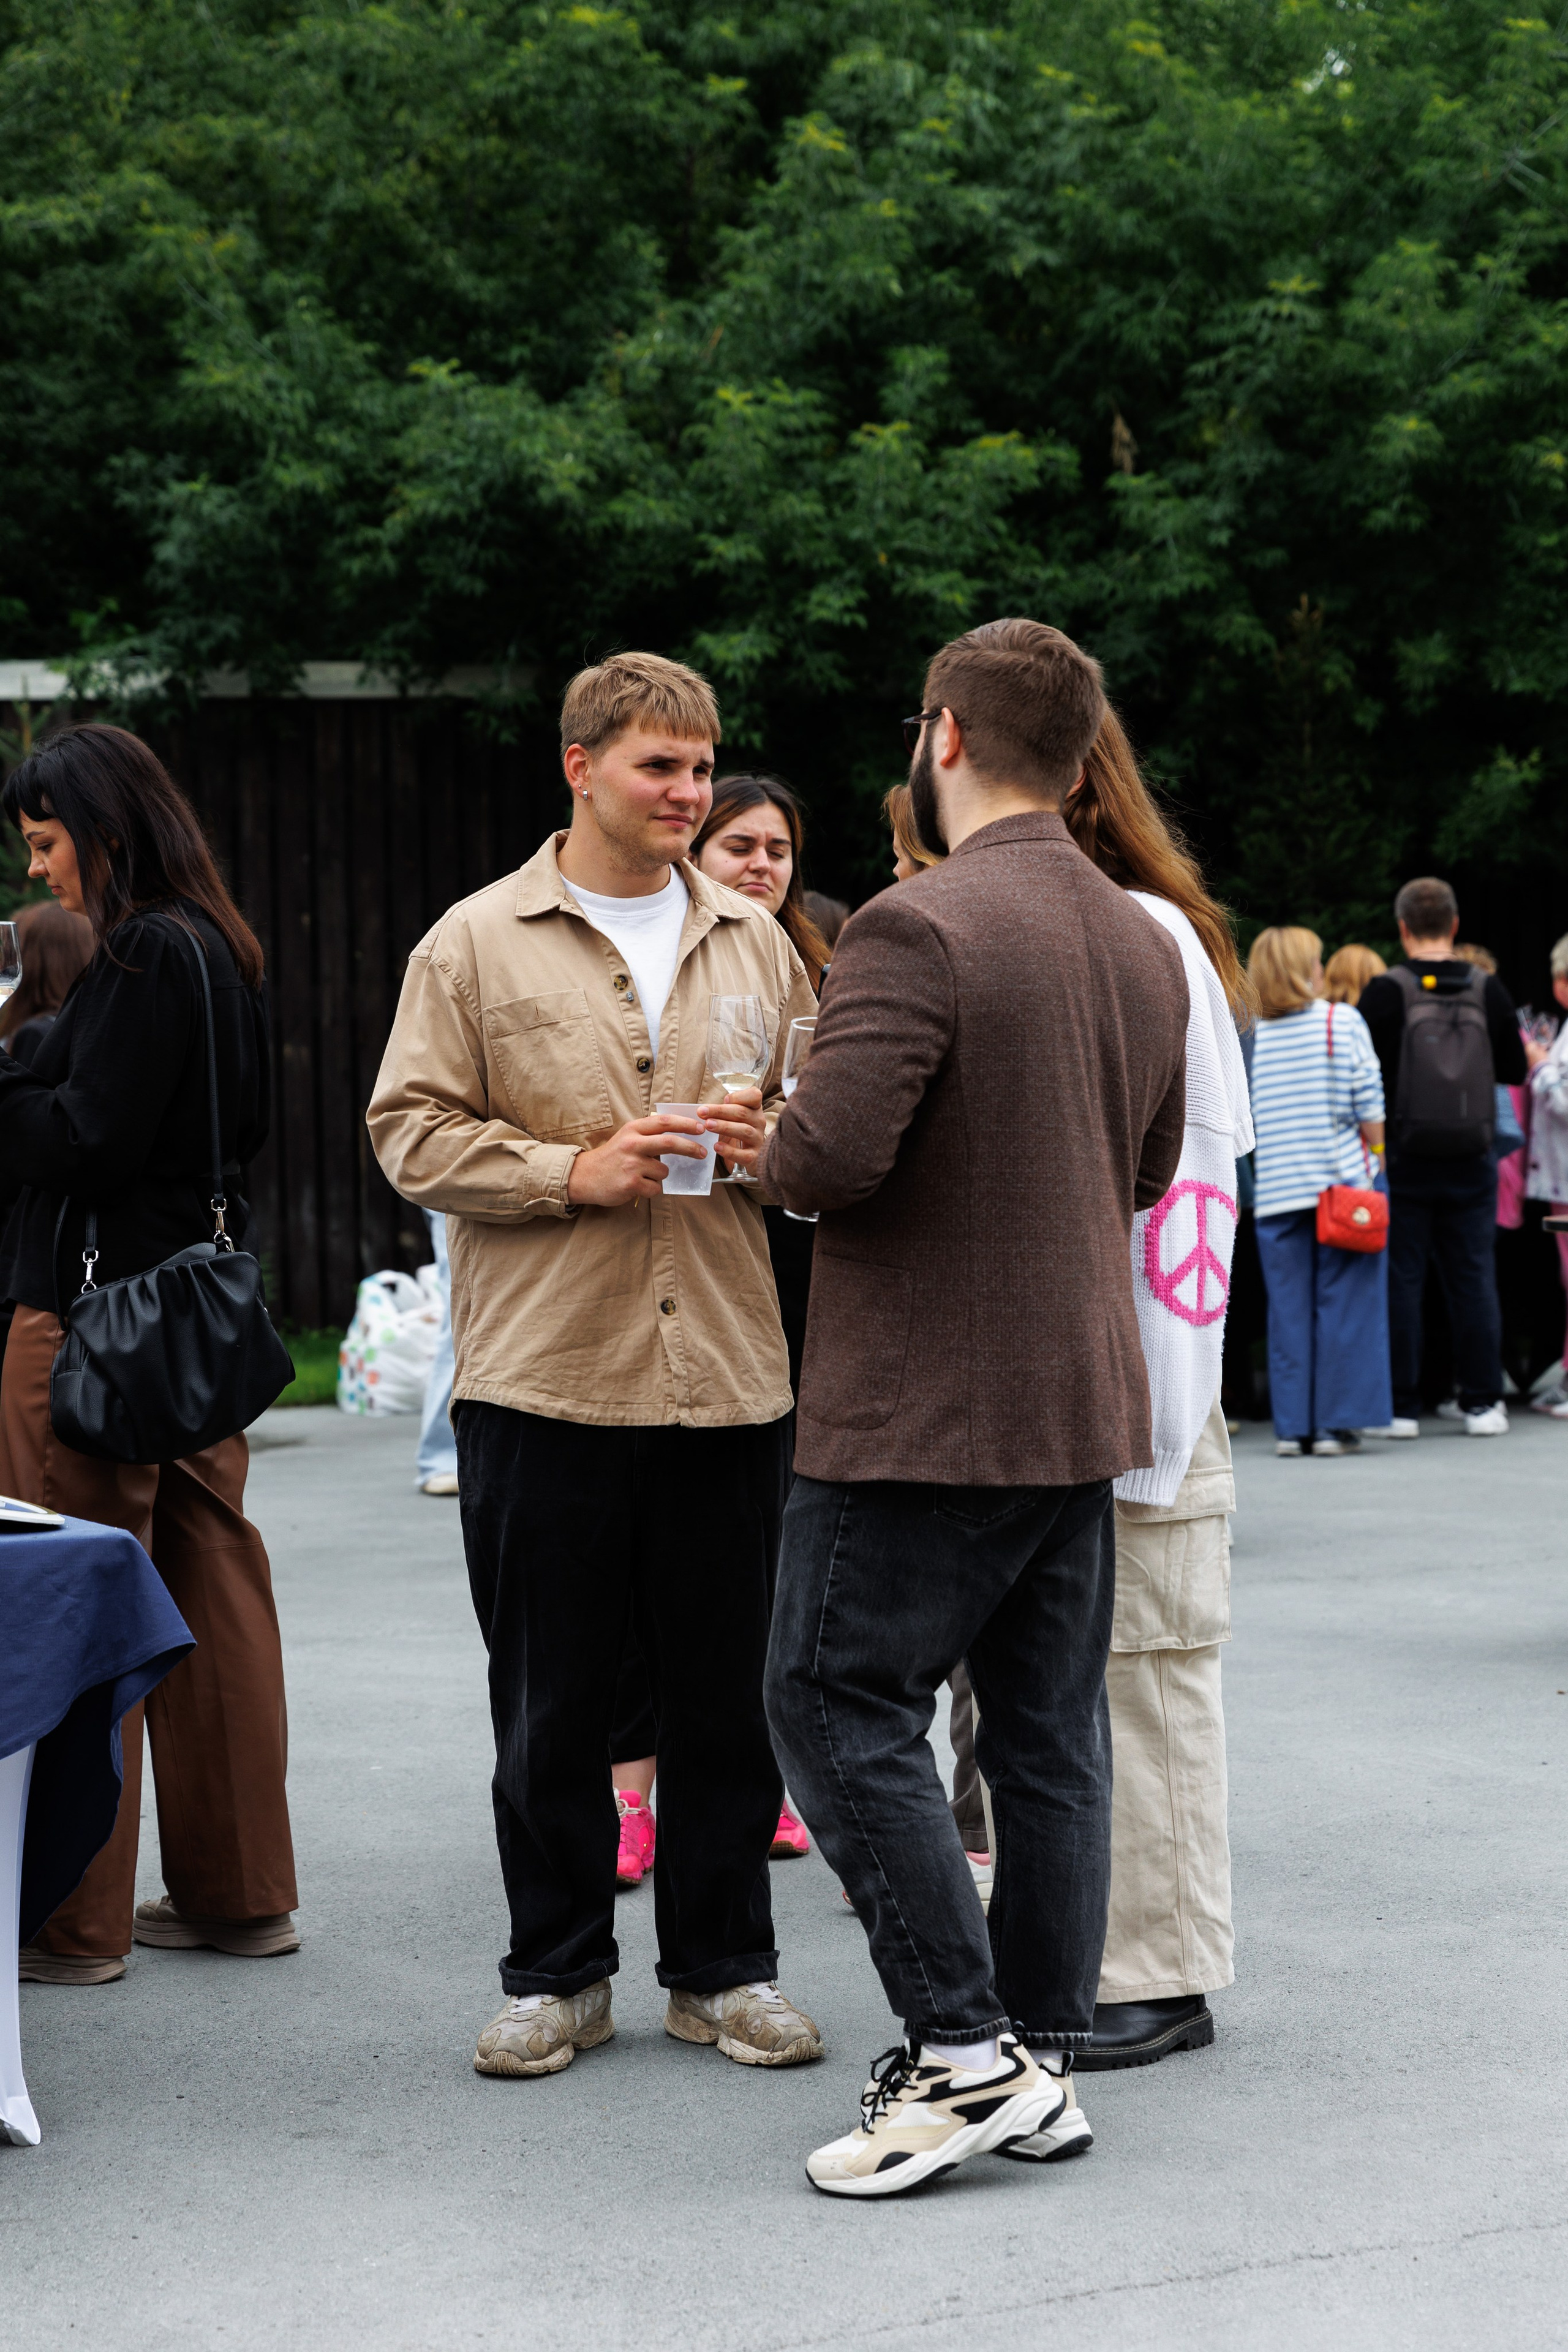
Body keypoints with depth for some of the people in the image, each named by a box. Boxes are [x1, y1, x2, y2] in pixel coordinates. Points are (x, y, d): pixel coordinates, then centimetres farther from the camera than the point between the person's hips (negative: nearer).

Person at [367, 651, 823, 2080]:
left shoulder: (755, 943, 12)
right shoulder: (477, 944, 2)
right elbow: (413, 1133, -2)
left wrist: (766, 1140, -5)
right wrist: (573, 1170, -14)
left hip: (729, 1375, 3)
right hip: (544, 1381, -2)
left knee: (731, 1695, 7)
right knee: (551, 1704, 6)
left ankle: (723, 1969, 20)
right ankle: (558, 1975, 19)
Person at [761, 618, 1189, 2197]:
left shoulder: (919, 929, -17)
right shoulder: (1144, 944, 9)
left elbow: (829, 1153, -25)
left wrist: (767, 1153, -4)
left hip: (920, 1413, -8)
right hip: (1084, 1410, 8)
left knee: (838, 1709, 1)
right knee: (1048, 1732, 11)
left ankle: (967, 2052, -2)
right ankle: (1043, 2062, 17)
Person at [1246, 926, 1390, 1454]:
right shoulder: (1343, 1022, -3)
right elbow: (1370, 1110, -6)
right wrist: (1371, 1156, 7)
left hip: (1274, 1190, 2)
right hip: (1343, 1182, -2)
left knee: (1289, 1308, 6)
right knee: (1344, 1305, 3)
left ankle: (1292, 1426, 6)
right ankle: (1335, 1424, 2)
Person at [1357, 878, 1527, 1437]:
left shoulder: (1385, 993, -10)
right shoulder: (1488, 991, -1)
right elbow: (1515, 1070, 5)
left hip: (1402, 1160, -2)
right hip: (1471, 1161, 2)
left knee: (1400, 1280, 3)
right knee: (1474, 1279, 8)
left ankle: (1401, 1406, 4)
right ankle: (1482, 1401, 8)